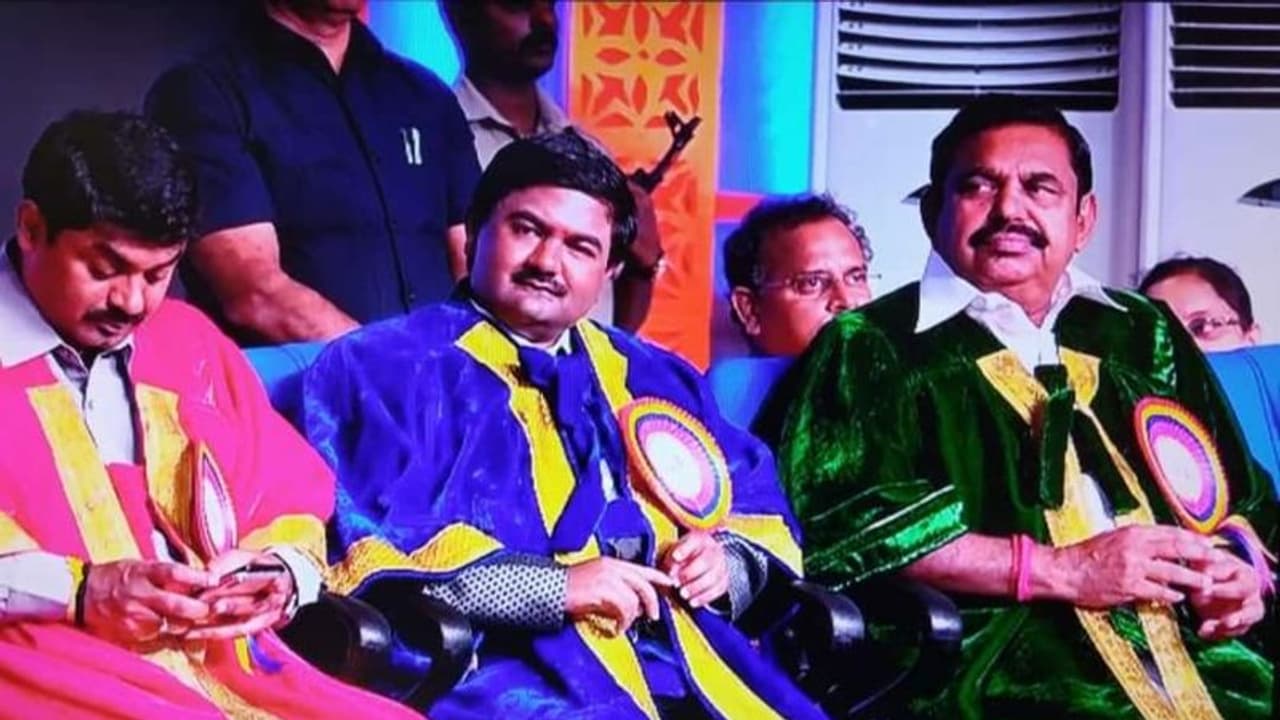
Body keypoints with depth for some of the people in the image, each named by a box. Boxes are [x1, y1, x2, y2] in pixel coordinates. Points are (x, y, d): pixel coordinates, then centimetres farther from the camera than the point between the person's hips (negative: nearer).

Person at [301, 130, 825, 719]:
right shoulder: (385, 366, 4)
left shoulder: (651, 378, 25)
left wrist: (724, 560, 5)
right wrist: (555, 586, -15)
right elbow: (365, 551, -9)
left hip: (696, 670, 6)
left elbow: (759, 510, 29)